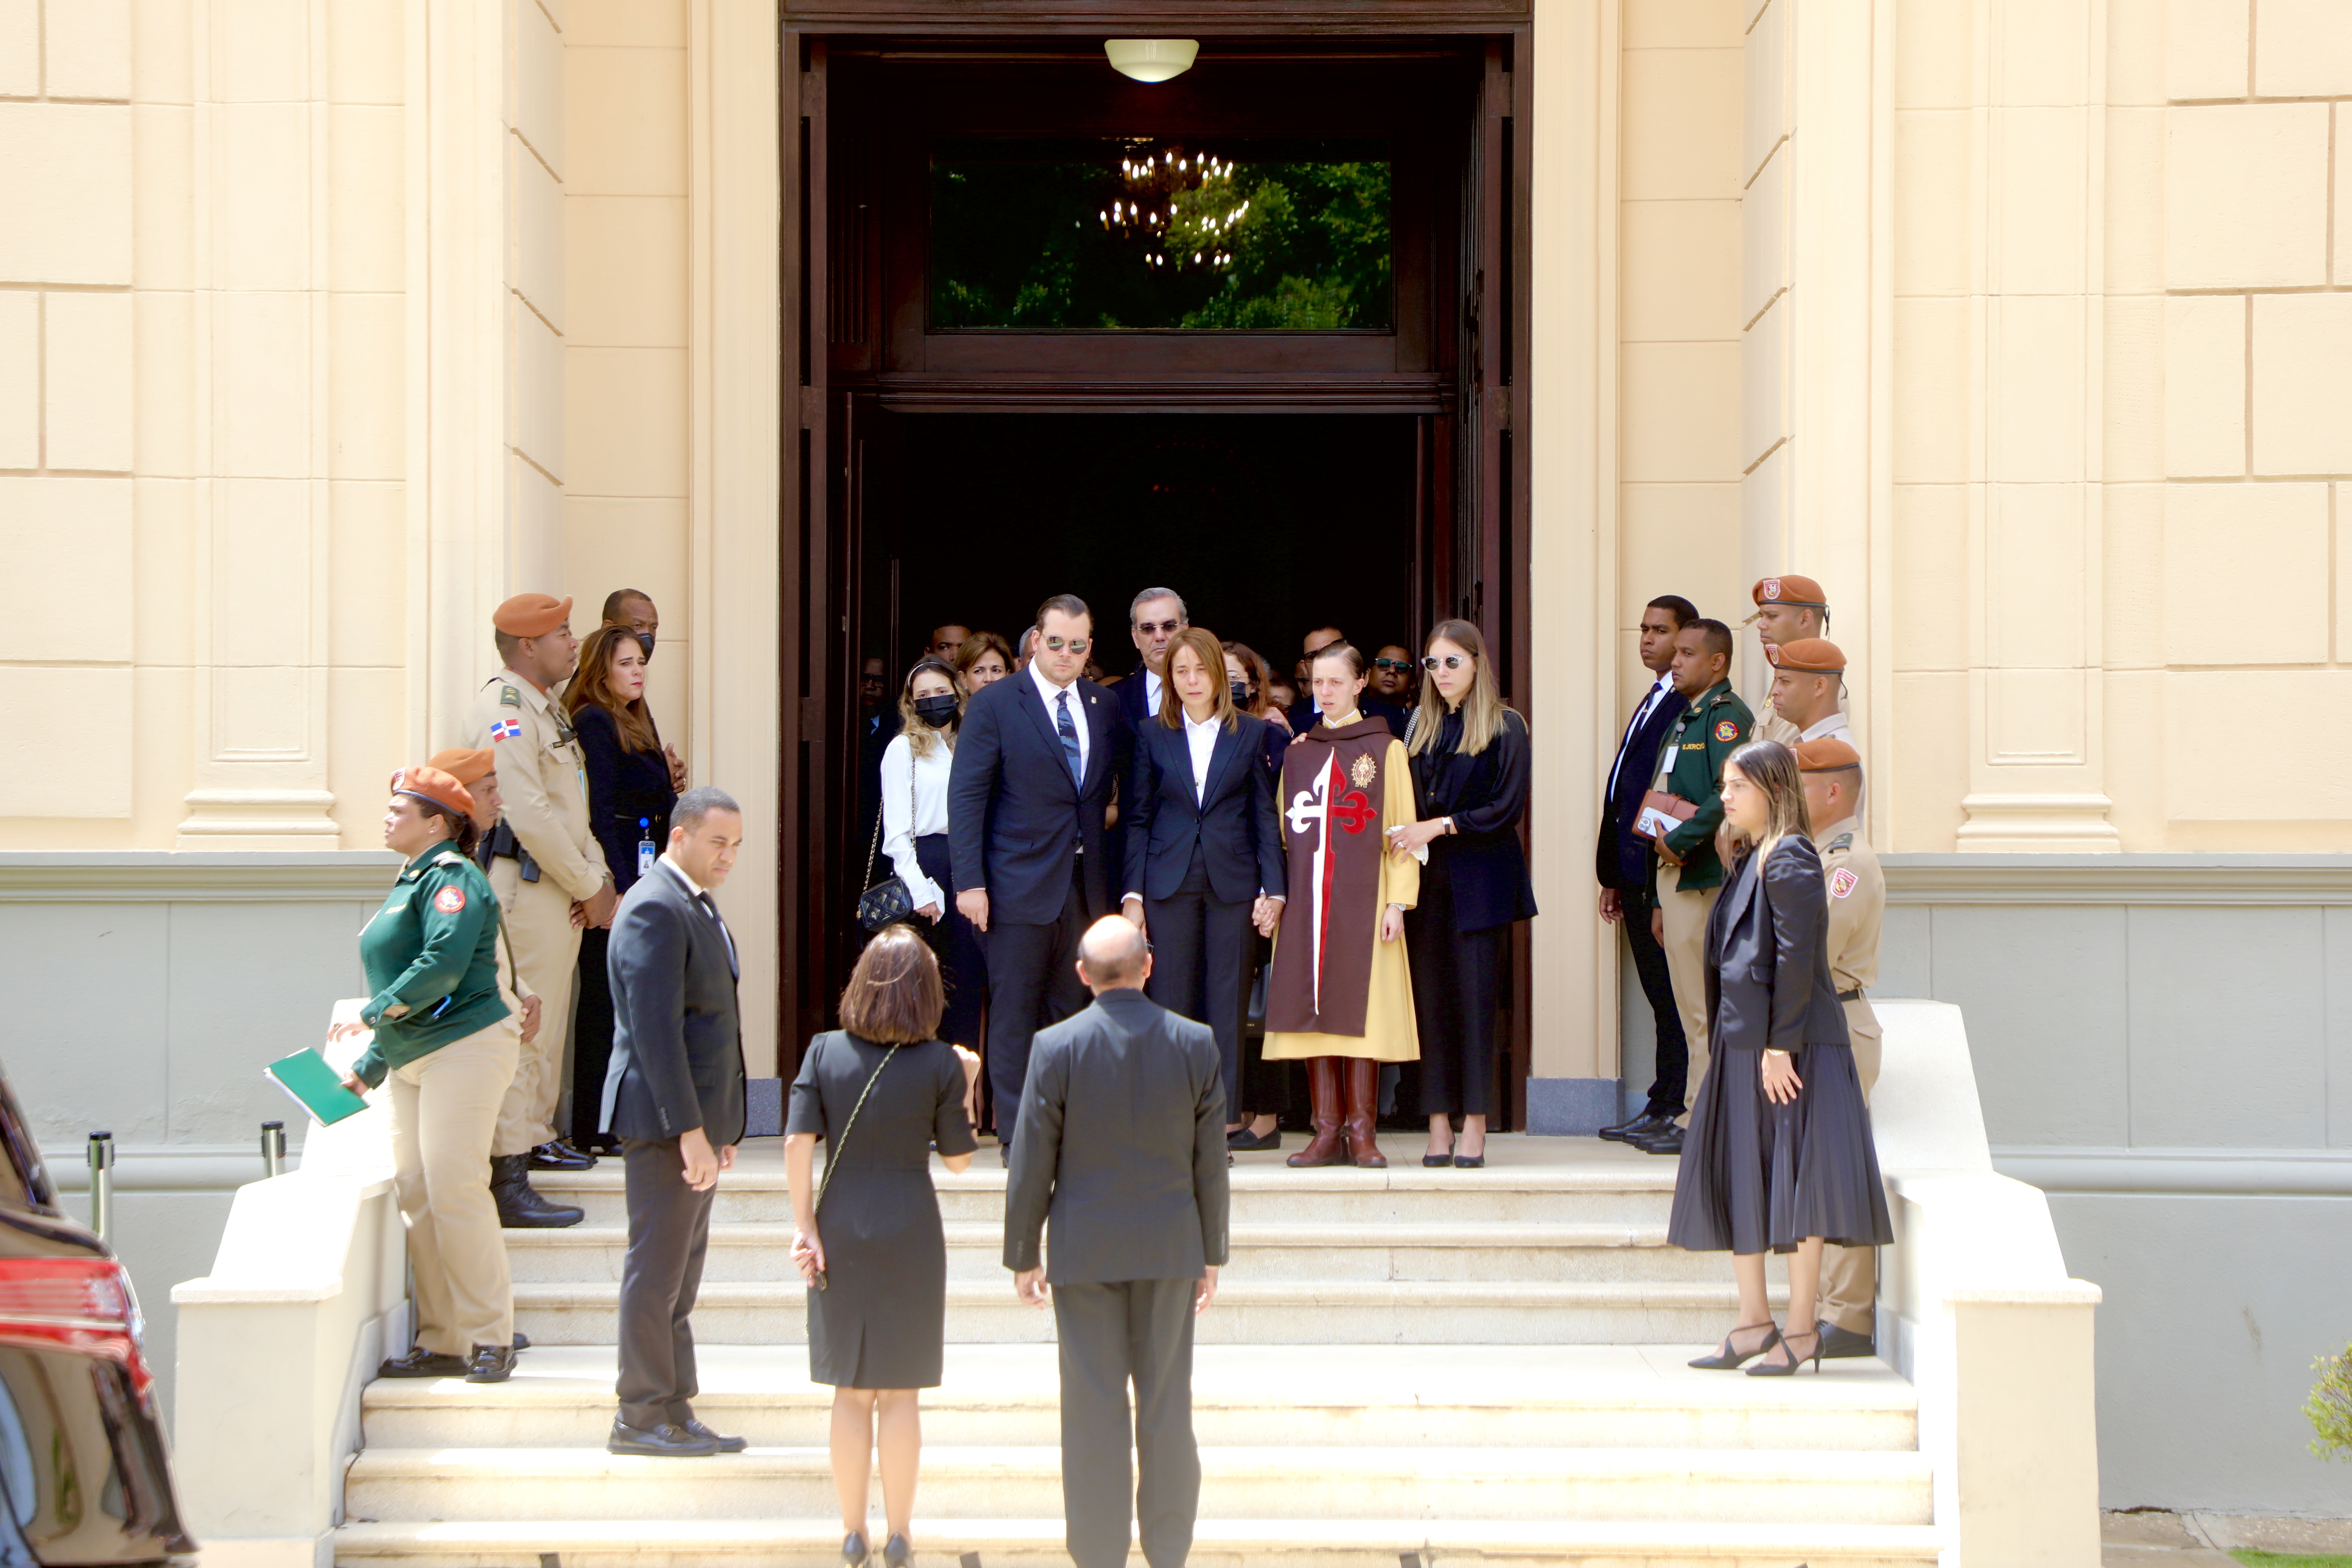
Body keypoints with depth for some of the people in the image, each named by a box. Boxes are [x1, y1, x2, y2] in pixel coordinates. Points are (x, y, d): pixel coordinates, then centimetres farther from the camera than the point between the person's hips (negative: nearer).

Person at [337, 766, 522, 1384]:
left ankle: (491, 1339, -6)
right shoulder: (409, 884, 21)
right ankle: (440, 1344, 10)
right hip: (412, 1061, 10)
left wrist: (373, 1015, -17)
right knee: (415, 1194, 6)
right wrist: (367, 1067, 23)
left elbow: (442, 966, -23)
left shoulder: (451, 879, -9)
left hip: (465, 1048, -10)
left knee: (454, 1189, -12)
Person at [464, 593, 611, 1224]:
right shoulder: (505, 711, -15)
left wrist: (598, 878, 5)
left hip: (562, 887, 10)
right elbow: (529, 816, -21)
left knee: (551, 1022, 20)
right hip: (524, 884, -10)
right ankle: (508, 1181, -10)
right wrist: (589, 888, -14)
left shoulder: (546, 709, 18)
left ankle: (537, 1138, 34)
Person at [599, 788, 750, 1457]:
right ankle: (641, 1418, 0)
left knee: (680, 1275, 12)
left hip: (694, 1118, 10)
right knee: (657, 1269, -5)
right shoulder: (655, 909, -15)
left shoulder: (696, 904, 17)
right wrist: (690, 1130, -24)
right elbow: (655, 1028, -21)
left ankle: (674, 1414, 16)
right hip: (664, 1118, -10)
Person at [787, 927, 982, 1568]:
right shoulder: (941, 1064, -8)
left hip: (841, 1231, 1)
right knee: (901, 1393, 9)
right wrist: (967, 1089, 10)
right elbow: (959, 1158, -2)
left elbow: (798, 1142, -9)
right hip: (912, 1234, -1)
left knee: (851, 1391, 11)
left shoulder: (825, 1053, -4)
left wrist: (804, 1226, -3)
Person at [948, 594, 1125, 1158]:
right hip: (1020, 884, -4)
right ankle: (1018, 1133, 3)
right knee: (1015, 1012, -1)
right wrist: (969, 880, -13)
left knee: (1071, 1011, 8)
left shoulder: (1104, 706, 10)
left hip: (1085, 886, 4)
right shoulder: (996, 705, -4)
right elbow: (966, 796, -7)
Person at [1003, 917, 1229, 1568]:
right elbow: (1211, 1162, 2)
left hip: (1085, 1251, -2)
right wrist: (1211, 1253, 12)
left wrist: (1023, 1254, 5)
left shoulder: (1057, 1048, -10)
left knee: (1095, 1408, 4)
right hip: (1171, 1247, 2)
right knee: (1168, 1405, 9)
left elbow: (1031, 1164, -6)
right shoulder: (1196, 1044, -4)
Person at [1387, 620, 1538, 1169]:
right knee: (1431, 997, 0)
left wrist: (1438, 826, -11)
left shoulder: (1505, 728, -1)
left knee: (1474, 996, -7)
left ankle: (1475, 1127, -4)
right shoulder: (1422, 728, 15)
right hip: (1427, 878, 4)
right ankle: (1438, 1127, 2)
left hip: (1478, 879, -4)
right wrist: (1406, 833, -3)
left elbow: (1506, 809, -8)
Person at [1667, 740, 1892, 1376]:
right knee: (1735, 1179, 10)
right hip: (1743, 1047, 10)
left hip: (1789, 1049, -10)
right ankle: (1753, 1322, 16)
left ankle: (1801, 1330, 1)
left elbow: (1796, 958, -19)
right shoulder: (1753, 862, 16)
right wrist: (1729, 1041, 17)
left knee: (1793, 1181, -4)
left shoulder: (1789, 860, -12)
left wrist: (1781, 1045, -21)